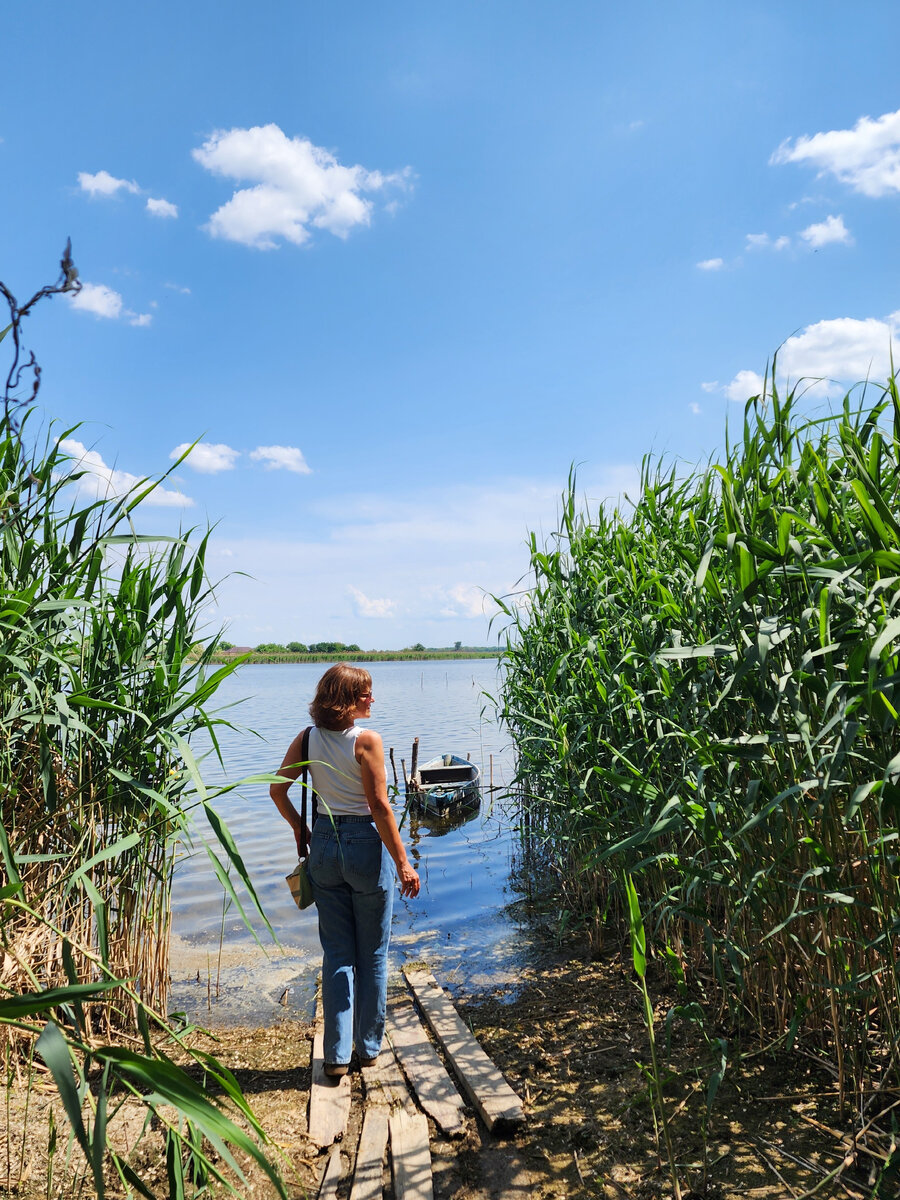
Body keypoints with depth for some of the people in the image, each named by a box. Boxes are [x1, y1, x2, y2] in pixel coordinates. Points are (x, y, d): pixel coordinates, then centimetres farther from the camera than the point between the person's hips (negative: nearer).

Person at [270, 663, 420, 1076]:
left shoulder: (307, 739, 0)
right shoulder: (367, 740, -15)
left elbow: (277, 790, 3)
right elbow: (379, 806, -16)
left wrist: (300, 830, 16)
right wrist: (403, 863, -11)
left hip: (324, 845, 5)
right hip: (366, 844, -4)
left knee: (337, 954, 14)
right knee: (373, 953, 14)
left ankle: (338, 1053, 17)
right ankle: (369, 1046, 26)